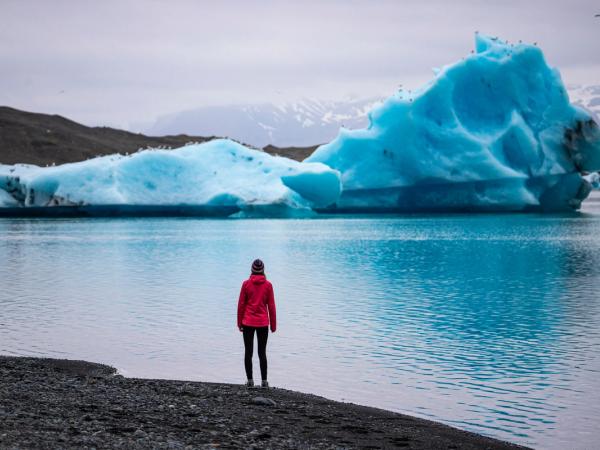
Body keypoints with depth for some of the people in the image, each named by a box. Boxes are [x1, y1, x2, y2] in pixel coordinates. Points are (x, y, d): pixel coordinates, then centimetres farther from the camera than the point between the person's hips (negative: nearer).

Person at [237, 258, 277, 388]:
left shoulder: (246, 284, -5)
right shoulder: (268, 285, -3)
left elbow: (241, 304, -2)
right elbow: (271, 306, 0)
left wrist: (239, 323, 6)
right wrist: (273, 324, 7)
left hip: (248, 323, -1)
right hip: (263, 323, 1)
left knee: (248, 352, 5)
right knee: (262, 352, 6)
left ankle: (250, 381, 4)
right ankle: (264, 381, 4)